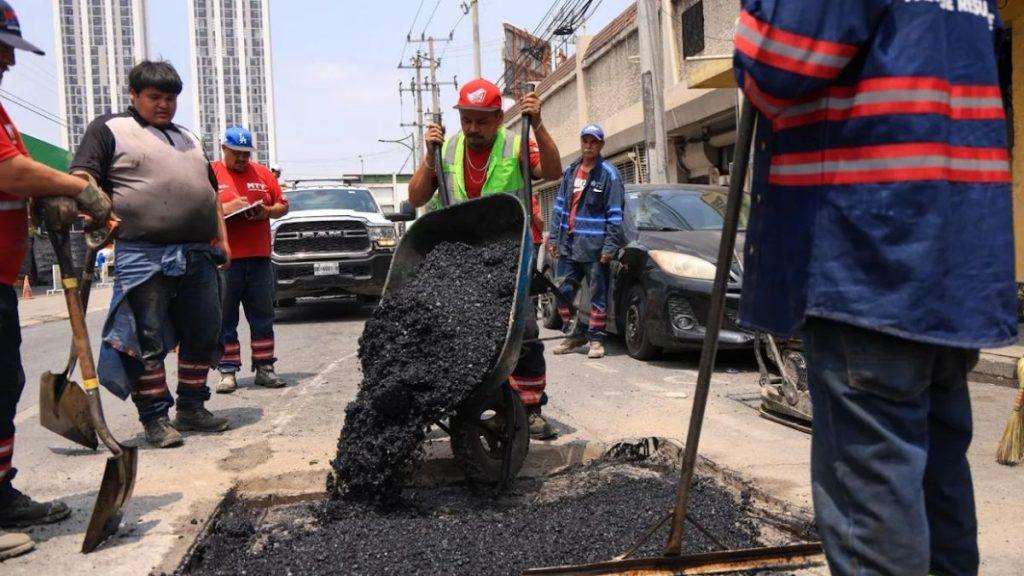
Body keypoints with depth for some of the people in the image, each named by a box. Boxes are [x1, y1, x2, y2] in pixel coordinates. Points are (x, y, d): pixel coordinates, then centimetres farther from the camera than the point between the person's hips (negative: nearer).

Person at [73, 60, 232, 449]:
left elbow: (211, 192, 27)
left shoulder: (189, 139, 25)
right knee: (148, 342, -2)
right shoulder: (109, 129, 7)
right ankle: (155, 418, 7)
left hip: (198, 256, 6)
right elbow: (82, 180, -3)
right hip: (143, 256, -6)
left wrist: (222, 239, 20)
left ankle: (192, 408, 21)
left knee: (202, 336, 9)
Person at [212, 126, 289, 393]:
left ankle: (264, 368, 13)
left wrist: (268, 211, -6)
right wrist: (223, 208, -16)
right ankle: (228, 371, 6)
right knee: (225, 318, 1)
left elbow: (283, 205, 14)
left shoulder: (262, 173, 14)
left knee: (263, 316, 6)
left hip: (259, 257, 3)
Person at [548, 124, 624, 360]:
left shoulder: (609, 174, -3)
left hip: (594, 247, -5)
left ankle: (596, 338, 12)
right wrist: (554, 237, 10)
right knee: (563, 292, 7)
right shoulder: (570, 172, 14)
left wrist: (610, 246, -13)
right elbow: (559, 206, 16)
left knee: (598, 294, 2)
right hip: (568, 244, 5)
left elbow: (615, 214, -7)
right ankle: (575, 334, 21)